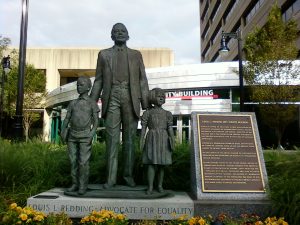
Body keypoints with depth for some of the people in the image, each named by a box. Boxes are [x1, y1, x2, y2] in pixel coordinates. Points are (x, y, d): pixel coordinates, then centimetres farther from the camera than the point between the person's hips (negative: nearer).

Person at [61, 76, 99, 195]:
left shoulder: (92, 104, 3)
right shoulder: (72, 103, 13)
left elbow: (96, 121, -1)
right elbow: (67, 119, 11)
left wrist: (92, 134, -14)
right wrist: (63, 131, -4)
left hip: (85, 136, -4)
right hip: (72, 136, 4)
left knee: (83, 161, -6)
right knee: (73, 161, 4)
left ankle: (83, 186, 1)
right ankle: (75, 184, 13)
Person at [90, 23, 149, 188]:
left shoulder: (136, 55, 14)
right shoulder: (104, 54, 14)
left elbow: (142, 80, 8)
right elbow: (98, 81, 11)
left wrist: (146, 105, -1)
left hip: (131, 98, 0)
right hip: (112, 97, 0)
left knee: (129, 138, 3)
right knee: (112, 138, -4)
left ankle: (128, 174, 14)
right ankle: (111, 177, 1)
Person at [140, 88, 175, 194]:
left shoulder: (167, 113, 12)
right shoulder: (148, 113, 6)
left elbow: (170, 128, 6)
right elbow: (143, 128, 3)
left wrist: (172, 139, -6)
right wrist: (141, 140, -6)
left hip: (163, 140, 2)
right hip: (152, 139, -2)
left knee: (161, 164, 6)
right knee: (152, 163, -8)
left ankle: (160, 185, 17)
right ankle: (150, 187, -2)